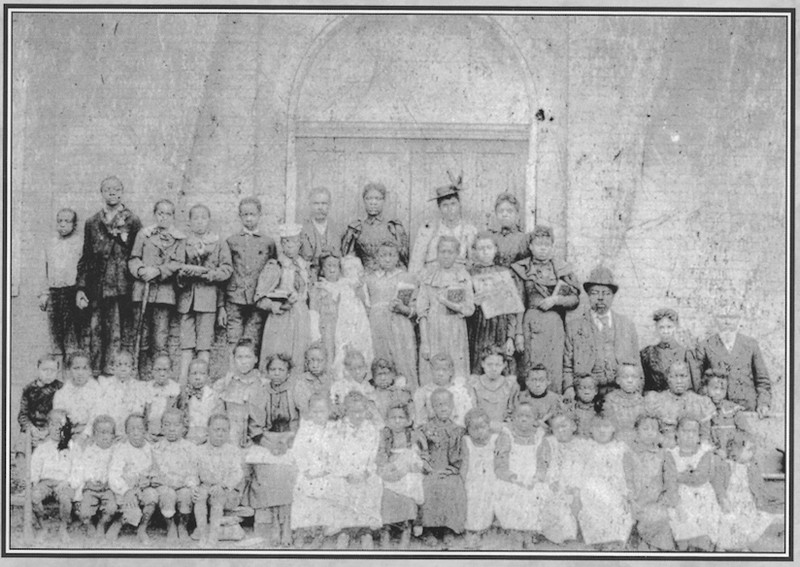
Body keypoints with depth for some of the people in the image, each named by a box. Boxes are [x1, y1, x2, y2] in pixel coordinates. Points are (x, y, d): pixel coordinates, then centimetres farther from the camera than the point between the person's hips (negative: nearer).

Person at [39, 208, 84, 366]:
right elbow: (46, 272, 20)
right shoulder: (50, 244, 15)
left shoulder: (80, 242, -1)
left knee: (74, 330, -7)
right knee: (55, 330, 5)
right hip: (54, 292, 5)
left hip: (73, 291, -4)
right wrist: (44, 294, 14)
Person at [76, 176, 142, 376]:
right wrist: (80, 288, 7)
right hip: (98, 290, 3)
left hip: (124, 289, -3)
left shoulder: (132, 222, 4)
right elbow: (85, 258, 15)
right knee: (97, 336, 3)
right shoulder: (92, 223, 14)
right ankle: (97, 377, 8)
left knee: (123, 335, -5)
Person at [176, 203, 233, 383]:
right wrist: (182, 273, -10)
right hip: (186, 295, 2)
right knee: (186, 339, -1)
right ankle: (183, 378, 0)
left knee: (205, 340, -4)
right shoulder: (183, 243, 13)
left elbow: (227, 268, 2)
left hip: (208, 295, -1)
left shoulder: (219, 243, 9)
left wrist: (210, 274, -13)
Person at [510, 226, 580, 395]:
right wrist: (519, 333, 0)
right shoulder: (522, 270, 7)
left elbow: (575, 298, 7)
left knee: (555, 368, -3)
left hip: (556, 324, 1)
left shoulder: (562, 269, 9)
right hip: (531, 323, -1)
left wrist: (555, 300, -10)